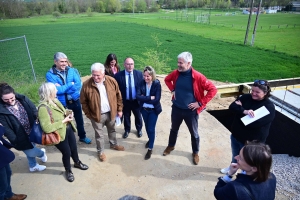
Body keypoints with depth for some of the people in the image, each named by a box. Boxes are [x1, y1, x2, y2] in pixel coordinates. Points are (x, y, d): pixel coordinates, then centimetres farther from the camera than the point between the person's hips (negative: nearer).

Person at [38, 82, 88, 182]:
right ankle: (68, 171, 41)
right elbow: (47, 128, -32)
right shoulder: (43, 108, -28)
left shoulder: (55, 100, -1)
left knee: (74, 147, 24)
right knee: (67, 152, 12)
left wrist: (69, 114, -4)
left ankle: (77, 163, 54)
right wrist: (64, 121, -25)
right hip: (59, 134, -7)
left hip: (68, 129, 8)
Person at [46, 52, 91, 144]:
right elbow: (57, 90, -22)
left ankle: (82, 136, 43)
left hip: (75, 100, 3)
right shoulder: (50, 74, -13)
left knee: (79, 119, 20)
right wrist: (70, 84, -16)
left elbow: (79, 85, -17)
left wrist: (63, 88, -22)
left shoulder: (72, 70, -6)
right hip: (62, 103, -2)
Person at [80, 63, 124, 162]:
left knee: (112, 130, 25)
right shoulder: (86, 84, -18)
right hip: (96, 115, -2)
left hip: (111, 112, 3)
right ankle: (100, 152, 38)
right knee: (99, 134, 15)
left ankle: (114, 144, 51)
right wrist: (88, 114, -7)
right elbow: (83, 101, -8)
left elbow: (118, 95, -3)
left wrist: (119, 109, 0)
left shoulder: (111, 81, -13)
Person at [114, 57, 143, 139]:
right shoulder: (118, 75, -13)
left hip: (136, 101, 1)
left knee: (138, 116, 22)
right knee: (126, 117, 20)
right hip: (125, 101, -1)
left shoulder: (139, 74, -9)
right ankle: (127, 130, 46)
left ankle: (139, 129, 48)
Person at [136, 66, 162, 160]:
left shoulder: (157, 84, -17)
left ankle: (150, 148, 19)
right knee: (147, 127, 21)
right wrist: (150, 97, -23)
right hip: (144, 109, 4)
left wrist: (144, 98, -17)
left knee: (151, 129, 2)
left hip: (153, 110, -4)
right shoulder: (142, 83, -8)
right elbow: (138, 96, -17)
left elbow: (156, 99, -22)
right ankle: (150, 139, 48)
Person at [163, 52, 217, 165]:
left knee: (194, 133, 15)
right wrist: (173, 90, 1)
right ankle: (171, 146, 49)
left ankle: (195, 153, 39)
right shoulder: (176, 73, -7)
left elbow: (213, 90, -16)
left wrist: (200, 103, -16)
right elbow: (167, 79, 15)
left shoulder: (197, 77, -21)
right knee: (174, 129, 23)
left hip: (191, 111, -3)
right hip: (176, 109, 4)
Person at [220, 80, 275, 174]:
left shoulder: (269, 107, -20)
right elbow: (232, 106, -16)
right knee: (235, 155, 28)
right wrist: (244, 111, -35)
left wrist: (240, 107, -21)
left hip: (252, 141, -5)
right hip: (236, 135, 5)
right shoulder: (246, 97, -5)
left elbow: (254, 123, -30)